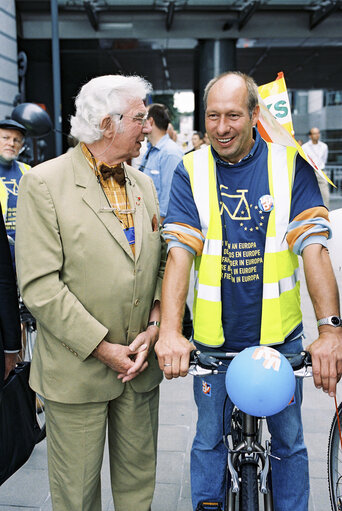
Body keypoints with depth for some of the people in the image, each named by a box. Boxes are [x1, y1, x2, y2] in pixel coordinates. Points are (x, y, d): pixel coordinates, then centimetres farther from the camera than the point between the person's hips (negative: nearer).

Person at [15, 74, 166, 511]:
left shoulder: (143, 184, 9)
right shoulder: (43, 183, -11)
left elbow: (161, 263, 10)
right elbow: (39, 284, -16)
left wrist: (155, 327, -6)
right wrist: (102, 348, -16)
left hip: (142, 363, 5)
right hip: (77, 369, -5)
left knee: (138, 476, 19)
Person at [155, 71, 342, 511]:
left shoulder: (291, 164, -6)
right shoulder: (191, 171, -5)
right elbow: (179, 252, -14)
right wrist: (169, 331, -26)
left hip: (279, 333, 0)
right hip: (213, 336, 0)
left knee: (288, 438, 16)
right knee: (210, 439, 16)